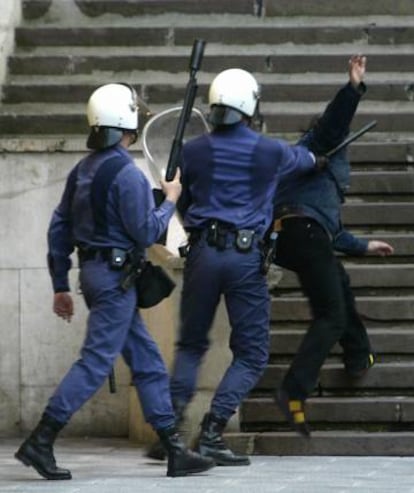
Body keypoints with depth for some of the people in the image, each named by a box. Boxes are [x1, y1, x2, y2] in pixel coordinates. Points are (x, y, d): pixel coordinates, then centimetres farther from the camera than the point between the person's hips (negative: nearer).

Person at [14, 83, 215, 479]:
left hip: (94, 271, 9)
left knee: (147, 361, 11)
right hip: (115, 276, -9)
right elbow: (145, 232, -16)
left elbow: (59, 228, 13)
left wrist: (60, 286, 17)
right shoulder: (127, 174, -16)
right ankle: (39, 442, -11)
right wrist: (170, 200, 1)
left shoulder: (83, 170, 11)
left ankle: (174, 449, 12)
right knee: (96, 361, -9)